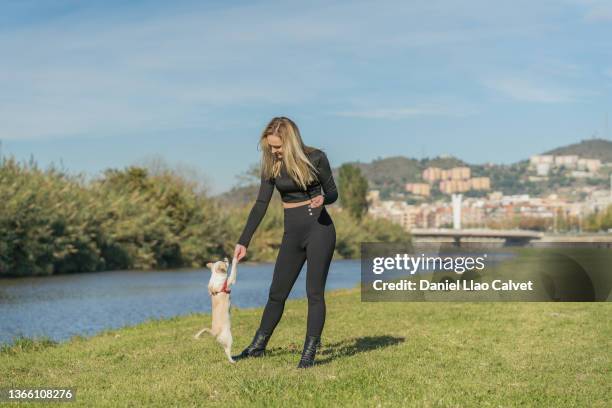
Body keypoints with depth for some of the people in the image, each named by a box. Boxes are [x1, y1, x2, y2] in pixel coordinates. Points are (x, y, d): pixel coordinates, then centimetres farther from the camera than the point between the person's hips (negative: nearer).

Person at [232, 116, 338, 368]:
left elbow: (332, 193, 3)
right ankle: (258, 346, 23)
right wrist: (243, 242, -1)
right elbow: (261, 204, 3)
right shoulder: (271, 165, 2)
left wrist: (322, 200, -21)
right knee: (277, 292, 9)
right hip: (292, 233, 4)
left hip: (319, 228, -4)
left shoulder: (315, 158, -7)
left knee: (314, 292, -6)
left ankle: (309, 353, 0)